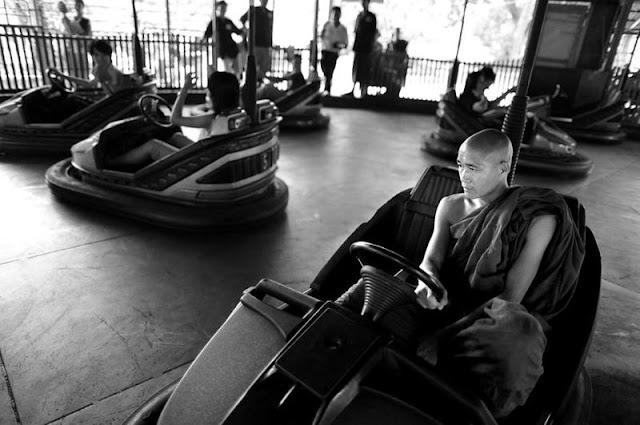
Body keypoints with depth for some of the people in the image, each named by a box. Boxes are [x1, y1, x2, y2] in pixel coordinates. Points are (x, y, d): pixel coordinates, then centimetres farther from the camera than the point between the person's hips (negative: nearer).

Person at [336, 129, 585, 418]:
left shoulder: (536, 216, -3)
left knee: (518, 332, -40)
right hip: (448, 301, 3)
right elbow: (431, 260, 3)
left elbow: (512, 295, -11)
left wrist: (444, 335, -22)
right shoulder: (450, 206, 13)